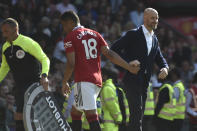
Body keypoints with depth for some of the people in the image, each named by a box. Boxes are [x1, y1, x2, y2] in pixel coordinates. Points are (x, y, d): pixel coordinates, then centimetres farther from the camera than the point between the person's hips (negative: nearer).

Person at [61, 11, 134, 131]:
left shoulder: (70, 37, -2)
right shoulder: (94, 34, 17)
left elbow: (71, 64, -9)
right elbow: (109, 54, 7)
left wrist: (65, 83, 4)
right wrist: (130, 67, 8)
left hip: (84, 81, -8)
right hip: (97, 80, 8)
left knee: (92, 116, -15)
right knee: (75, 112, 20)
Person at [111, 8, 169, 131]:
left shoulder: (155, 40, 16)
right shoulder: (133, 34, -7)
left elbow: (160, 58, 20)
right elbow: (114, 49, -10)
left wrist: (165, 68, -3)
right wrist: (128, 62, -21)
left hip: (144, 82, 8)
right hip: (132, 78, -8)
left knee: (139, 114, 9)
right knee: (137, 111, -17)